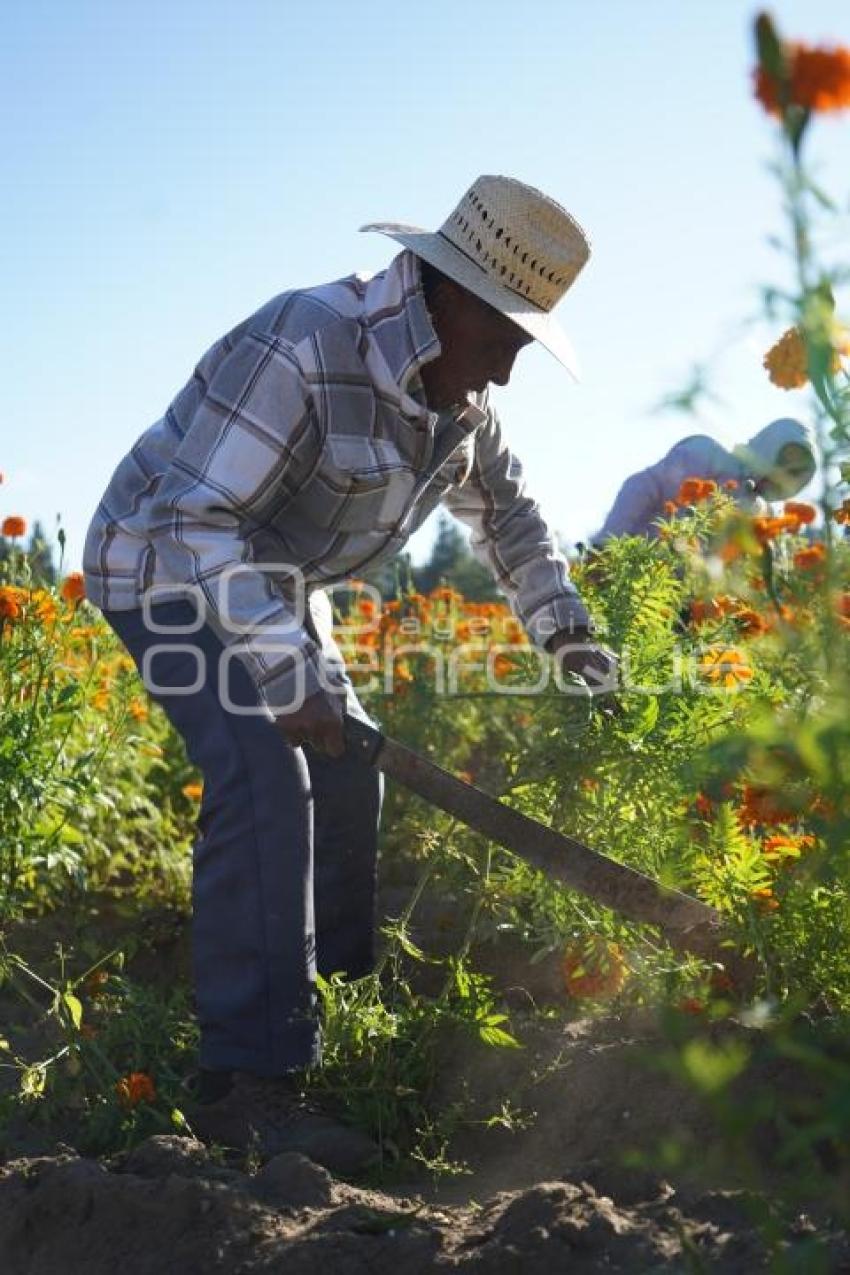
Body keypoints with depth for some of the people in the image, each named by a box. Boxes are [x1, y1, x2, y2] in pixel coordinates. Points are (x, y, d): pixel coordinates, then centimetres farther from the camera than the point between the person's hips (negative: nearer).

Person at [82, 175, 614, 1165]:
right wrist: (284, 670, -40)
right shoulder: (306, 351, -32)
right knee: (266, 778, -24)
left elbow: (503, 511, 13)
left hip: (276, 583, 9)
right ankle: (244, 1080, -23)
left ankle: (336, 1015, 23)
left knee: (347, 776, 9)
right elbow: (204, 522, -35)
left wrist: (563, 631, 4)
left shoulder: (458, 389, -3)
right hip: (168, 566, -9)